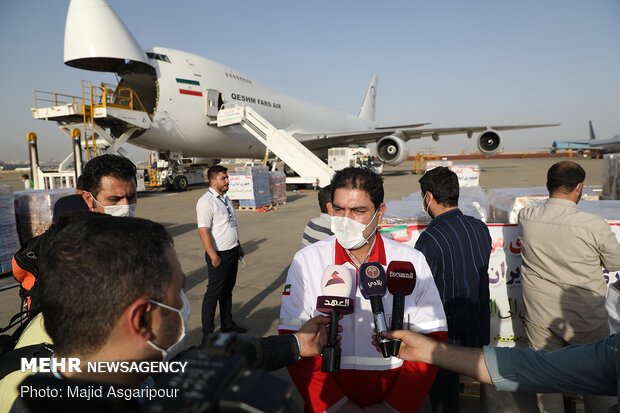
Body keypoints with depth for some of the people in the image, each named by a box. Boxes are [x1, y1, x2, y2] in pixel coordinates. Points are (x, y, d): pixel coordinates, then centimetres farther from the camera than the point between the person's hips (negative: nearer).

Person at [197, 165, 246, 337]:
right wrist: (214, 257, -24)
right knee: (214, 293, 0)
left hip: (232, 252, 9)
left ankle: (227, 324, 33)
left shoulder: (225, 198, 12)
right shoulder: (206, 202, -17)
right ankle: (207, 333, 11)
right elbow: (203, 231, -22)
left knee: (227, 290, 19)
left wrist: (238, 246, 22)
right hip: (219, 255, -9)